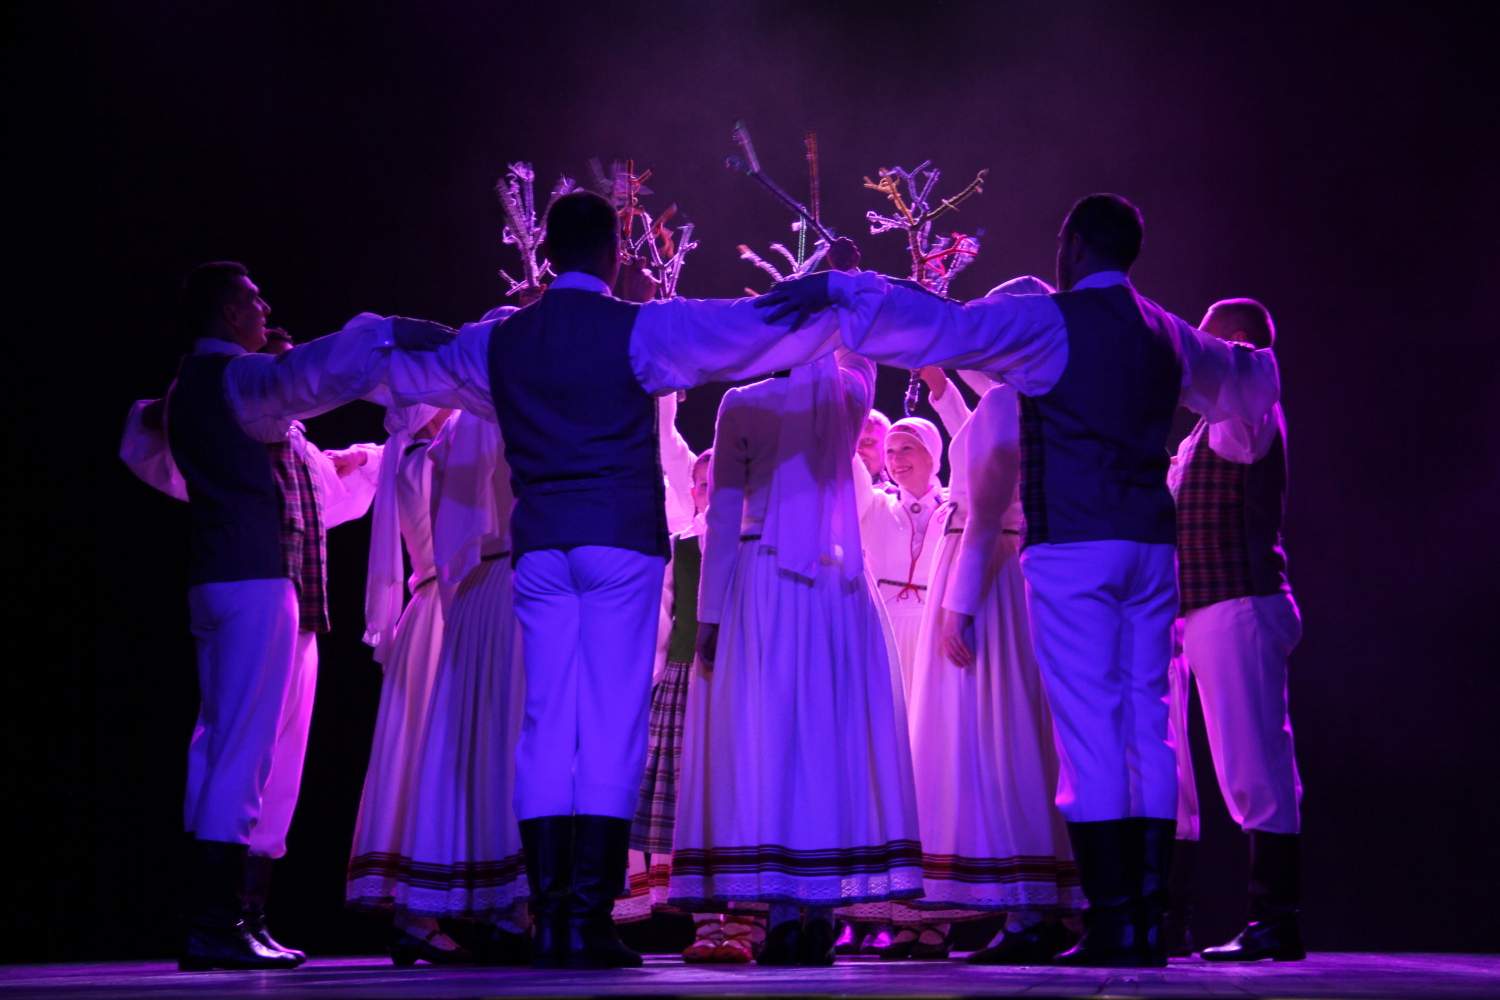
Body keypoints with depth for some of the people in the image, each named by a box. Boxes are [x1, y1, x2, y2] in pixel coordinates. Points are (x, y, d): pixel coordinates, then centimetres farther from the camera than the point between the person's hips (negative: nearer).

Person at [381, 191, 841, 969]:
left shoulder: (498, 341, 11)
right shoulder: (637, 329, -2)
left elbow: (408, 372, 29)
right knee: (613, 723, -4)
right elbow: (757, 327, -4)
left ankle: (548, 919, 2)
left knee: (545, 724, 4)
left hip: (539, 547, 4)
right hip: (621, 541, -4)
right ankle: (589, 918, -7)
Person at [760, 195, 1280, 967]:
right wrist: (1253, 366, 61)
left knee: (1088, 732, -6)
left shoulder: (1049, 321, -4)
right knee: (1147, 728, 6)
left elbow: (939, 325, -17)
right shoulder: (1170, 337, 17)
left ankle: (1112, 924, -6)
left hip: (1071, 548, -6)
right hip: (1151, 547, 6)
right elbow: (1240, 380, 37)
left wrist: (835, 288, -17)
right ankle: (1148, 921, 7)